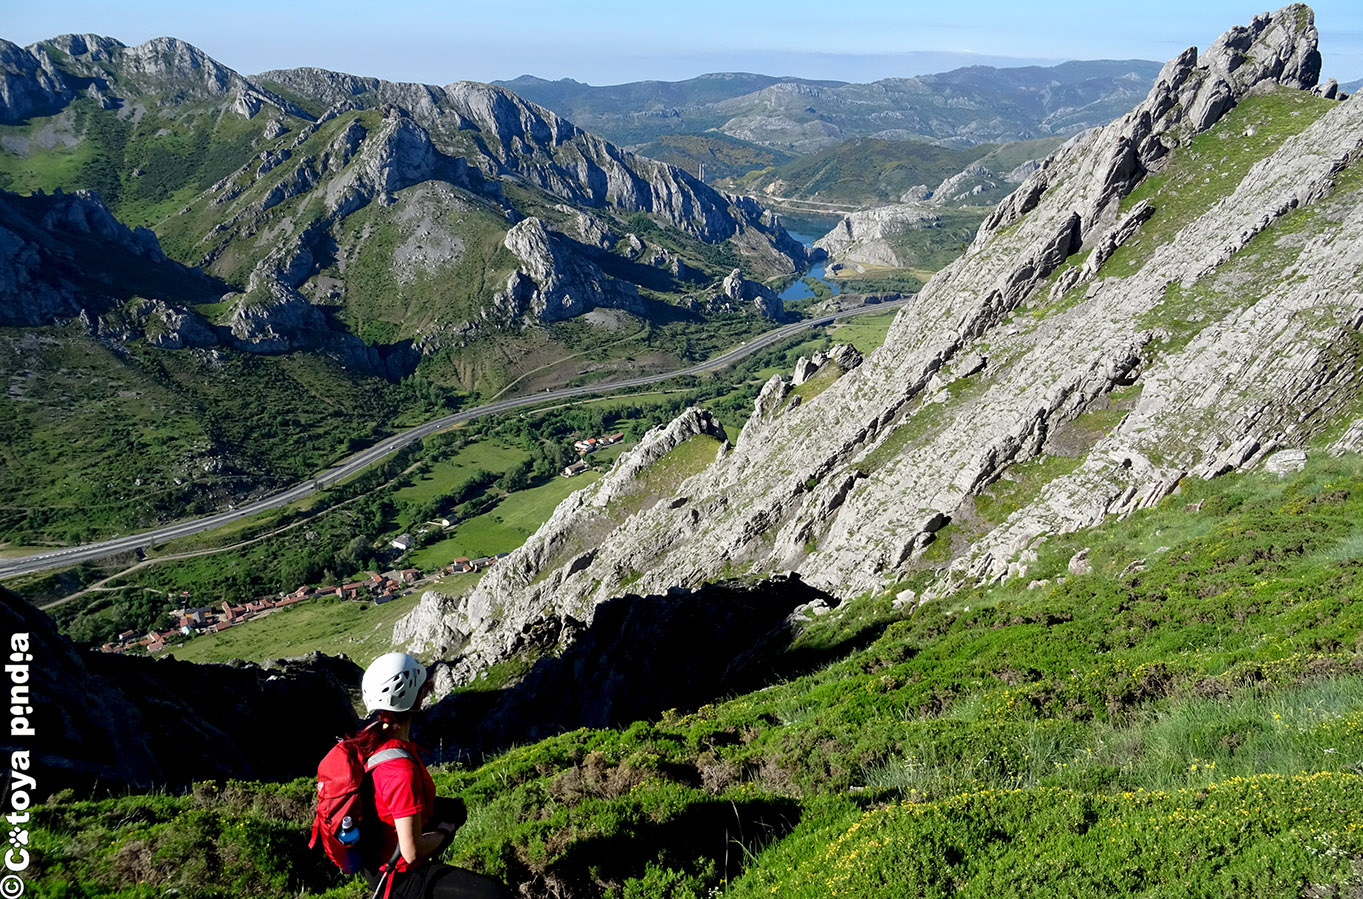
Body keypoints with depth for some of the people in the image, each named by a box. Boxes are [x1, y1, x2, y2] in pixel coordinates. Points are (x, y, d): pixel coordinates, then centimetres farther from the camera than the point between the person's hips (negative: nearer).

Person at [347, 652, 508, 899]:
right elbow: (412, 851, -29)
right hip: (396, 876, -9)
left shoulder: (368, 738, -8)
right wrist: (443, 833, -9)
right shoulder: (402, 770, -34)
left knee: (454, 808, 29)